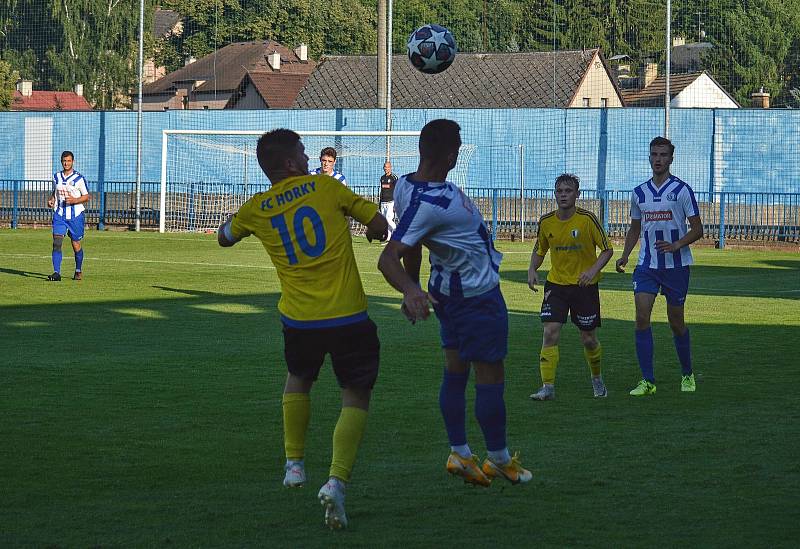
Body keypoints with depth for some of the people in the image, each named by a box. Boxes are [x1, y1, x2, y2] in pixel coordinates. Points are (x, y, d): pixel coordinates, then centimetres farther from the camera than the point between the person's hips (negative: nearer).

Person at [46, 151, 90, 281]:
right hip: (59, 214, 3)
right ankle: (56, 273, -18)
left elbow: (86, 196, -1)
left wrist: (75, 200, -18)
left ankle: (78, 271, 29)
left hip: (75, 215, -3)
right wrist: (51, 200, 3)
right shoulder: (56, 177, 8)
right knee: (57, 242, -14)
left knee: (76, 244, 7)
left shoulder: (79, 178, -5)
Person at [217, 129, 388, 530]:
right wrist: (374, 228, 22)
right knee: (356, 398, 6)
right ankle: (337, 480, -14)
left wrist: (234, 218, 45)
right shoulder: (325, 187, -4)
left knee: (298, 380, 32)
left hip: (299, 318, 3)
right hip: (348, 316, -3)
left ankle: (294, 463, 35)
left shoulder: (255, 209, 4)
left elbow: (225, 238, 24)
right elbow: (378, 225, -1)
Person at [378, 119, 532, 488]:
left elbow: (410, 245, 9)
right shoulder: (426, 204, -32)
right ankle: (500, 460, 15)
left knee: (456, 370, 16)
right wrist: (410, 290, -54)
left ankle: (459, 454, 22)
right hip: (477, 295, -10)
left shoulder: (409, 185, -3)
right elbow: (388, 258, -37)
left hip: (449, 289, 10)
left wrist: (411, 290, 18)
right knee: (490, 376, 3)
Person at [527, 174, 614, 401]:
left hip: (585, 286, -2)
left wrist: (593, 270, -22)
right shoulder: (546, 222, -2)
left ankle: (597, 379, 34)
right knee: (550, 332, -14)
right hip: (556, 284, 2)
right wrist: (532, 269, -5)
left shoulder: (587, 219, -13)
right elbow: (540, 250, 14)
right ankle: (548, 387, -12)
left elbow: (607, 249, -6)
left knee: (588, 339, 6)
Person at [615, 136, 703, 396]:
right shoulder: (639, 193, 9)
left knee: (676, 322, 5)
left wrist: (676, 245, -21)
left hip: (676, 265, -3)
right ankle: (647, 381, -9)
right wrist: (624, 256, 5)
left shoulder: (682, 190, -5)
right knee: (641, 318, -12)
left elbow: (697, 229, -5)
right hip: (646, 265, 3)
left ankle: (687, 375, 27)